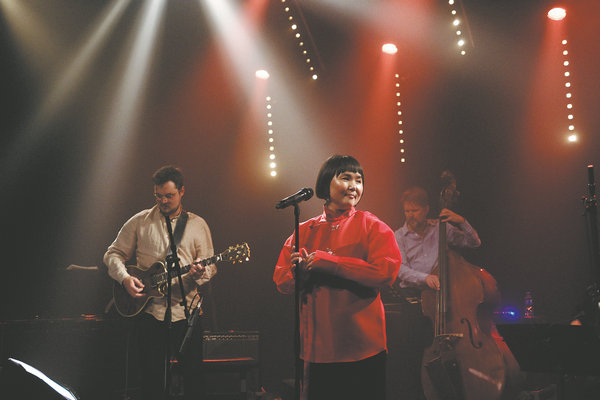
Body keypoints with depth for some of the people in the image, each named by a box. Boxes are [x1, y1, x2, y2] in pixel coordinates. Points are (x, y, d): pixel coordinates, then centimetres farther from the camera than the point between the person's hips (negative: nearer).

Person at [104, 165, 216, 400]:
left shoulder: (197, 225, 8)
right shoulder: (140, 221, 7)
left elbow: (211, 266, 7)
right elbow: (113, 254, 9)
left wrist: (200, 273, -16)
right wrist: (124, 278, -9)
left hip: (185, 310, 0)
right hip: (149, 310, 0)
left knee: (193, 376, 0)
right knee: (151, 380, 4)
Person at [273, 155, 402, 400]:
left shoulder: (372, 227, 0)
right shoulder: (304, 231, 10)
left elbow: (386, 271, -16)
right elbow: (281, 280, 9)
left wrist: (325, 261, -16)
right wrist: (301, 269, -16)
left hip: (363, 350, -3)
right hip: (316, 349, 3)